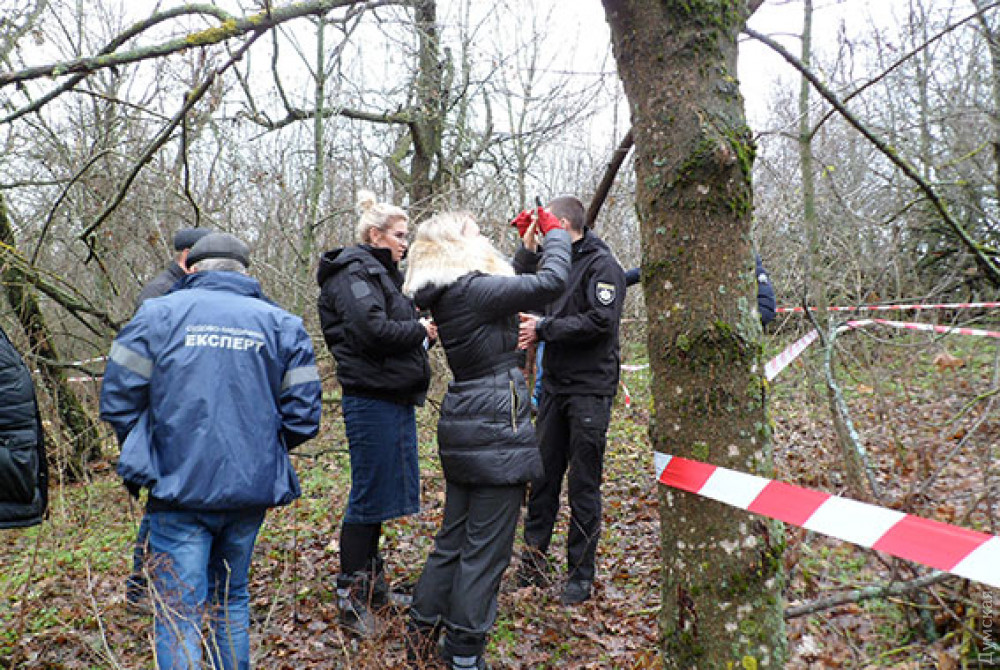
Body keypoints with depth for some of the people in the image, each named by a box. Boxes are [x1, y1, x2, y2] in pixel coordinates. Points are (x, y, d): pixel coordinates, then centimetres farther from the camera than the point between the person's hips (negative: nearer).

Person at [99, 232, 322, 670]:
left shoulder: (158, 313, 0)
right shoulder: (282, 324, 4)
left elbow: (118, 401, -3)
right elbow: (303, 416, 0)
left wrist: (148, 454, 14)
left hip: (179, 488, -3)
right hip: (252, 489, 3)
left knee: (178, 614, 4)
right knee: (231, 599, 22)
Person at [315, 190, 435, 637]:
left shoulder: (380, 272, 20)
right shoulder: (354, 273, -12)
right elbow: (372, 329, -26)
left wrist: (422, 330, 3)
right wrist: (420, 330, -11)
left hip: (394, 397, 10)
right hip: (372, 397, -10)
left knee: (382, 490, 16)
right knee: (369, 494, -3)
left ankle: (372, 583, 30)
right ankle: (350, 595, 10)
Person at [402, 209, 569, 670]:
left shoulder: (446, 293, 9)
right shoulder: (472, 289, -18)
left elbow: (509, 284, 23)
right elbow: (551, 282, -22)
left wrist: (529, 242, 20)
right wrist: (554, 233, -6)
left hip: (463, 425, 9)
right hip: (496, 429, -9)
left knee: (454, 536, 20)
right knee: (486, 547, 3)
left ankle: (423, 630, 32)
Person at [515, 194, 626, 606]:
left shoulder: (603, 266, -8)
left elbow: (601, 321, -20)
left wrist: (543, 329, -16)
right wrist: (528, 248, 5)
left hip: (590, 388, -7)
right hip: (554, 384, 7)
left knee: (584, 483, 1)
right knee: (543, 473, 11)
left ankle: (581, 575, 13)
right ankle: (534, 556, 23)